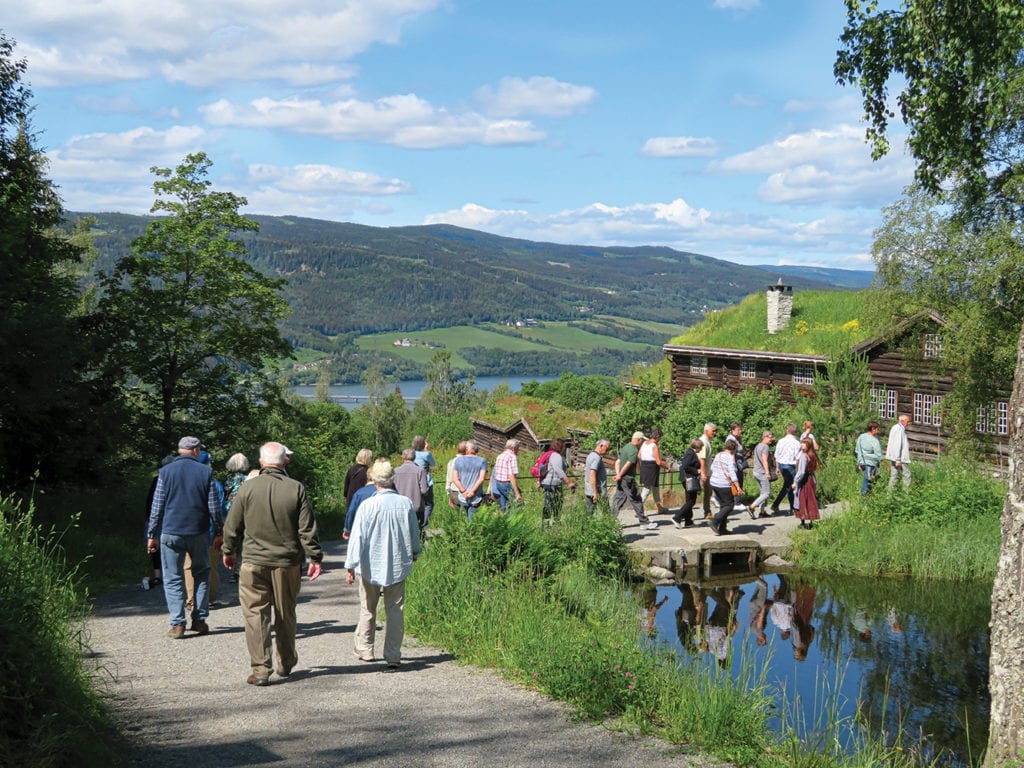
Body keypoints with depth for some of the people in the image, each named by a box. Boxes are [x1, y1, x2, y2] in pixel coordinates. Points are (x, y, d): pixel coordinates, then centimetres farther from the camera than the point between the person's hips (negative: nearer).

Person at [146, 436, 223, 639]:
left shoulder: (166, 472, 0)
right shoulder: (206, 472, -1)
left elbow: (157, 507, 1)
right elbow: (214, 507, 0)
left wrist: (152, 534, 7)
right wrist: (219, 532, 9)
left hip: (171, 533, 0)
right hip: (199, 533, 1)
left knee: (173, 578, 4)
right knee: (201, 574, 16)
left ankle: (177, 624, -2)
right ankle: (199, 619, 12)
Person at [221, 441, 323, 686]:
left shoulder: (247, 488, -4)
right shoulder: (297, 489, -5)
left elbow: (232, 526, 3)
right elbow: (307, 529, -5)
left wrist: (228, 552, 18)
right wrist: (315, 558, 2)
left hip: (254, 562, -1)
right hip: (288, 562, 1)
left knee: (255, 614, 3)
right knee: (285, 615, 15)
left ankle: (260, 669, -3)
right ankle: (285, 664, 29)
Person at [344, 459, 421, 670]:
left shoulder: (368, 505, -14)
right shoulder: (406, 504, -4)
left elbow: (358, 537, -14)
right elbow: (414, 533, 11)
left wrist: (350, 566, -8)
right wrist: (414, 553, 29)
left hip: (371, 566, -2)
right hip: (398, 566, 2)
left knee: (367, 609, 16)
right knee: (395, 611, 5)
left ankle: (365, 649, 28)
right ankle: (393, 656, 3)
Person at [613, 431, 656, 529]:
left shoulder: (625, 447, 14)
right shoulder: (634, 450, -16)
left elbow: (617, 462, 13)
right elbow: (628, 465, -21)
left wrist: (618, 474, 3)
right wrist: (619, 476, -12)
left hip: (621, 480, 9)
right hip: (628, 479, -9)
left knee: (618, 500, 12)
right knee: (636, 501, 1)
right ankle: (644, 521, 9)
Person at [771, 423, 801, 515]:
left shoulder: (781, 441, 3)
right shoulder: (796, 443, -11)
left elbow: (776, 456, 9)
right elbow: (798, 458, -11)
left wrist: (778, 467, 19)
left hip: (781, 464, 6)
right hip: (790, 466, -6)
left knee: (789, 486, 17)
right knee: (787, 487, -2)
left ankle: (792, 507, 25)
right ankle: (775, 505, -13)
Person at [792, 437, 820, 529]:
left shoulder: (803, 456, -18)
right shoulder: (812, 456, 4)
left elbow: (801, 471, -21)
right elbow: (814, 468, 9)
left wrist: (795, 482, -16)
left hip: (803, 480, -7)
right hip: (811, 479, 7)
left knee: (802, 502, 3)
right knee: (811, 501, 11)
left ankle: (803, 522, 5)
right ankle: (811, 522, 14)